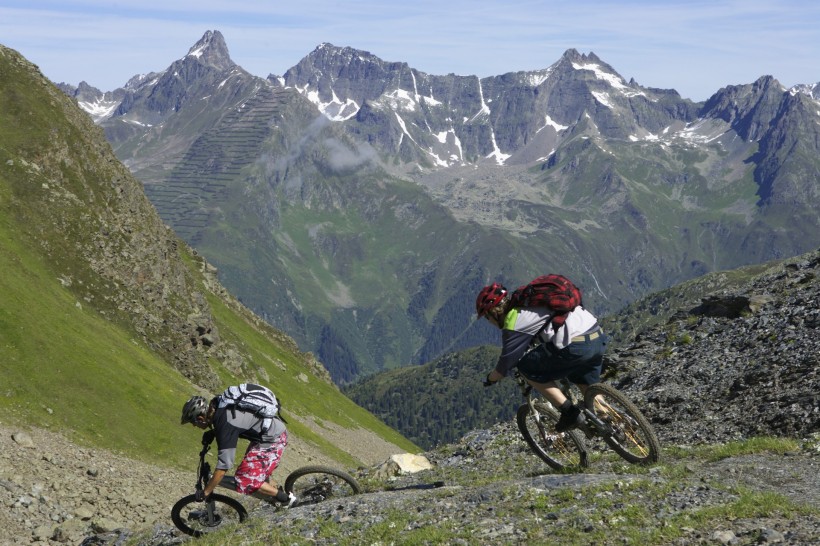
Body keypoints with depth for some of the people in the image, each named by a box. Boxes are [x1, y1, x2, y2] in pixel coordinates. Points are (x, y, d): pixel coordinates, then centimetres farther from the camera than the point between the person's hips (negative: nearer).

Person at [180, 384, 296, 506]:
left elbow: (223, 467, -25)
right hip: (275, 426, 9)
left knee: (244, 482, -7)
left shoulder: (226, 427, -28)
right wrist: (212, 432, 2)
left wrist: (205, 492, -14)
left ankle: (285, 498, 6)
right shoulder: (217, 403, -5)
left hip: (272, 440, -9)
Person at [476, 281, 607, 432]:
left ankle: (569, 412, 2)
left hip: (576, 347, -9)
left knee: (525, 367, 5)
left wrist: (489, 379, 24)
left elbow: (504, 367, 4)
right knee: (590, 392, 28)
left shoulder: (513, 324, -2)